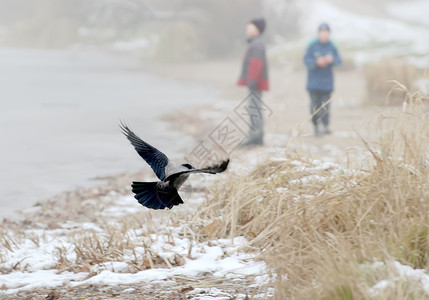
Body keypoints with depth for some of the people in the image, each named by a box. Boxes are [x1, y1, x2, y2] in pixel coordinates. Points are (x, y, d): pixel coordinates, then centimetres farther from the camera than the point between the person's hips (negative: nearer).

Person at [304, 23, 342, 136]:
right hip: (314, 79, -1)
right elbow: (306, 60, -8)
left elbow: (339, 59, 1)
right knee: (315, 104, -3)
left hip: (327, 81, 1)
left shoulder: (331, 46, 2)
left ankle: (325, 126, -2)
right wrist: (317, 62, -26)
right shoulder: (312, 46, -4)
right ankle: (315, 126, 8)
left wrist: (332, 59, -21)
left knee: (325, 104, -4)